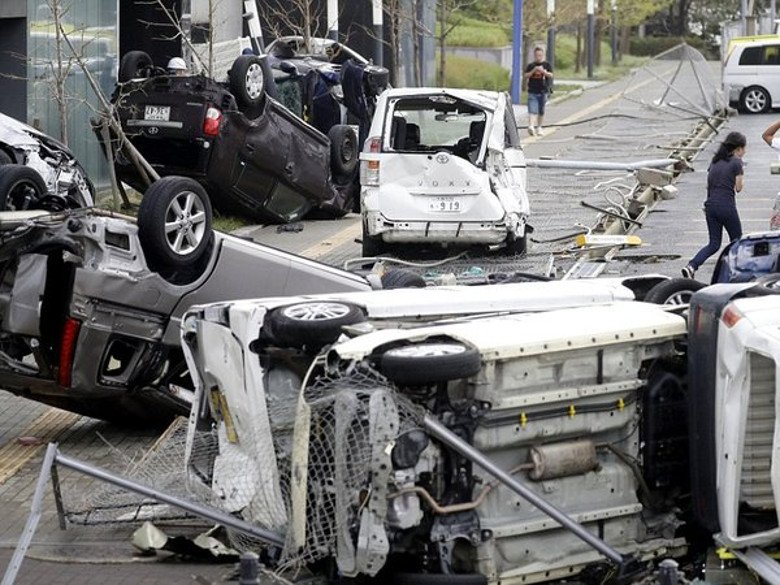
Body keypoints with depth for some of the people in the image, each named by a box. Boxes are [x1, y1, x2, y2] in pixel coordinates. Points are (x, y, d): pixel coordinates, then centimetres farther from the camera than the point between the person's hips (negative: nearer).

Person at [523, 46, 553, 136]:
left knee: (541, 111, 10)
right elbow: (525, 76, 0)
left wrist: (543, 71, -20)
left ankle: (539, 127, 22)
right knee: (532, 110, -14)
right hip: (533, 92, -1)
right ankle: (531, 126, -27)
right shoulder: (531, 66, 7)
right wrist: (533, 71, -14)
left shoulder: (547, 65, 6)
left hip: (543, 92, 1)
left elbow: (550, 75, -4)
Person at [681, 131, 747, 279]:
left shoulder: (715, 161, 13)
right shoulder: (736, 162, -8)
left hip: (711, 205, 6)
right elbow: (738, 187, -5)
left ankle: (691, 267, -10)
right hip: (727, 206, -6)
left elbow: (708, 185, 14)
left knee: (714, 244, 10)